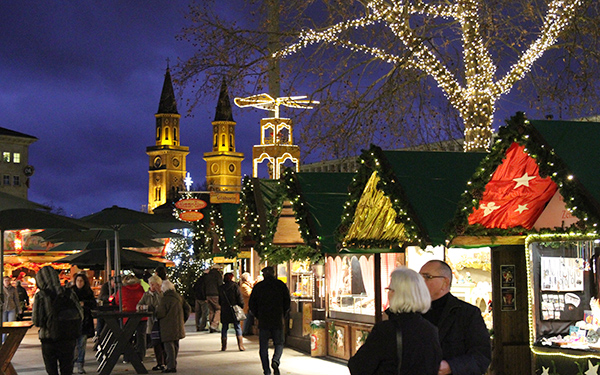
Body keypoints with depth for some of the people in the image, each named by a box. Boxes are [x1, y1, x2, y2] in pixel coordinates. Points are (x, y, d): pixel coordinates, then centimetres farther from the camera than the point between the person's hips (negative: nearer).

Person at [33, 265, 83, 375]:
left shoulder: (40, 296, -10)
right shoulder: (69, 294, -2)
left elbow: (36, 320, -10)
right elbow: (80, 315, 1)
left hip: (48, 338, -2)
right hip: (68, 339, 2)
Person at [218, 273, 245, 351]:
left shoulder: (221, 288, 4)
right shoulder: (235, 286, -8)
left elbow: (219, 301, 11)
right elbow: (240, 298, -8)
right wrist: (241, 306, 7)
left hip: (224, 311, 3)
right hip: (234, 310, -3)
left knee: (224, 328, 9)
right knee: (237, 328, 3)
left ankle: (223, 346, 9)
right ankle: (240, 346, -2)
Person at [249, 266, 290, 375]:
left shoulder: (258, 287, 2)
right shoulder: (281, 285, 3)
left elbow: (252, 305, 4)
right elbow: (287, 304, 4)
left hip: (263, 321, 0)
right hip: (278, 321, 0)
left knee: (263, 347, 8)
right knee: (279, 344, 13)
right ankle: (275, 360, -16)